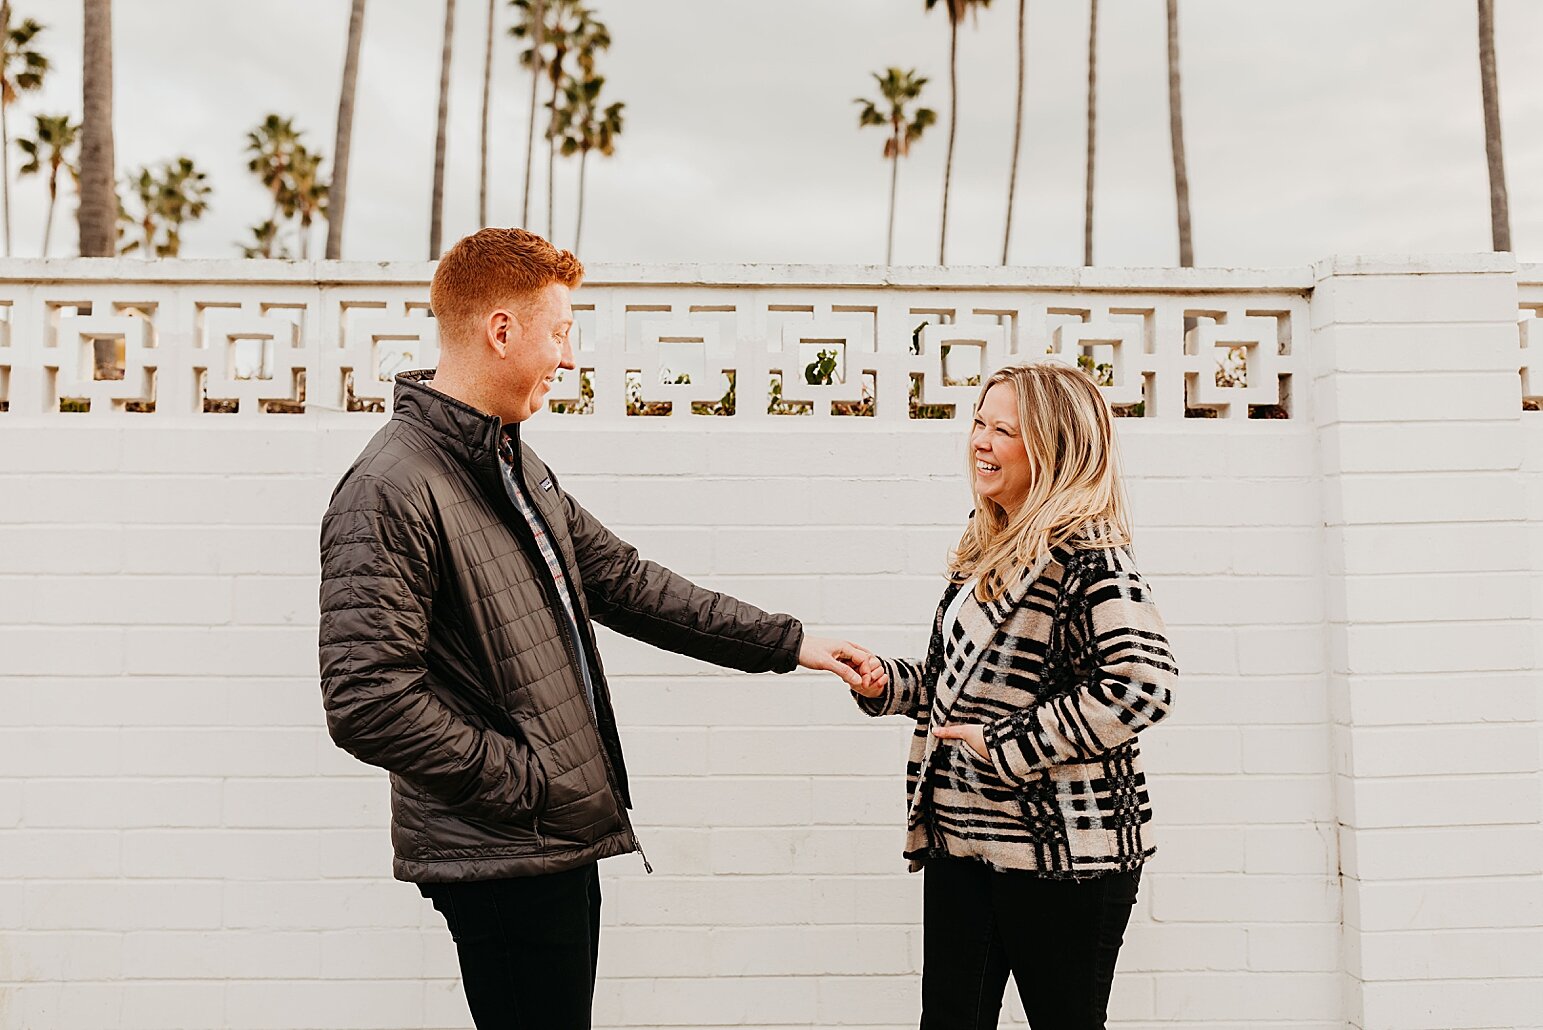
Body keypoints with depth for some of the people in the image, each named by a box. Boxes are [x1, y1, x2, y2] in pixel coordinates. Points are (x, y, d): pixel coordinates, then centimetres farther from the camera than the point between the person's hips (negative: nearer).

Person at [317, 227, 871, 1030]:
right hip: (501, 856, -9)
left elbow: (625, 582, 14)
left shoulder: (517, 466, 12)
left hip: (565, 841, 9)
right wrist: (526, 783, -16)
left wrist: (785, 643, 13)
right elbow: (368, 703, -23)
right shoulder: (392, 490, -18)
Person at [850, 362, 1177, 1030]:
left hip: (1061, 851, -8)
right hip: (961, 837, 8)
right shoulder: (989, 549, 12)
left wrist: (1010, 748, -20)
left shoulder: (1086, 554, -14)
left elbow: (1143, 682, -26)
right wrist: (888, 682, 2)